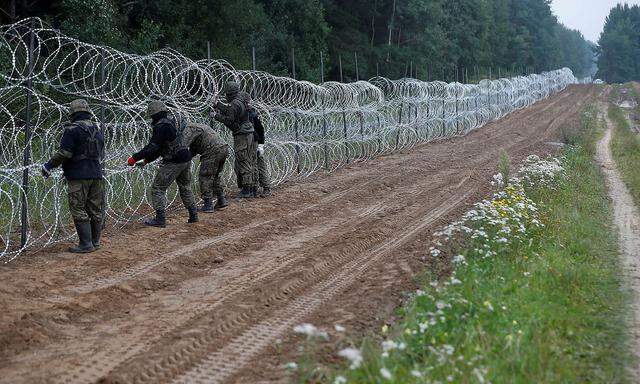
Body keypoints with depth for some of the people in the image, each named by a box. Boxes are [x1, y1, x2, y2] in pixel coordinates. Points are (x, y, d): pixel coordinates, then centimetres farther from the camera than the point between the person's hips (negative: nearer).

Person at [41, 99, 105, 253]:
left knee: (78, 210, -4)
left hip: (79, 176, -7)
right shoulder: (97, 130, 13)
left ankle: (86, 244, -7)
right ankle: (95, 242, 18)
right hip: (96, 175, 7)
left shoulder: (72, 130, -9)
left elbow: (64, 153, -15)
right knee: (95, 210, 11)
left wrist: (49, 165, -4)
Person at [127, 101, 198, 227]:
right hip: (186, 160, 9)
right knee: (185, 188, 23)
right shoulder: (170, 122, 13)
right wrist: (147, 160, 18)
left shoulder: (161, 127, -16)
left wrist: (135, 158, -17)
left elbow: (152, 148, -22)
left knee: (158, 188, -1)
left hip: (173, 163, -9)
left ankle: (160, 219, -4)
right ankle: (193, 215, 26)